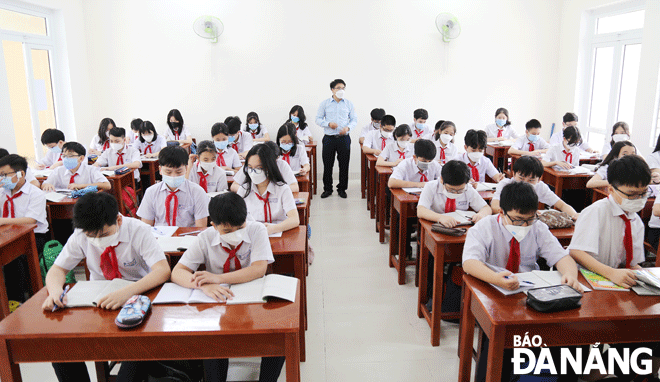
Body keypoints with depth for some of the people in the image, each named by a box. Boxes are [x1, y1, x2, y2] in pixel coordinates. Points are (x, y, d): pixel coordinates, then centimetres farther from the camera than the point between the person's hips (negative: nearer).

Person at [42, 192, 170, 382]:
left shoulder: (139, 231, -18)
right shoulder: (81, 235, -7)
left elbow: (163, 270, -28)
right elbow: (57, 269, 0)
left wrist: (126, 292, -45)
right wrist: (55, 291, -25)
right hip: (97, 301, 4)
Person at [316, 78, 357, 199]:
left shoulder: (349, 104, 7)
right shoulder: (325, 104, 4)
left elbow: (354, 119, 8)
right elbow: (318, 119, 4)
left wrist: (348, 127, -12)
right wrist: (328, 124, -14)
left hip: (344, 138, 1)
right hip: (329, 138, -1)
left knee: (344, 164, 4)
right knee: (327, 164, 3)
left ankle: (342, 189, 19)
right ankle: (327, 189, 18)